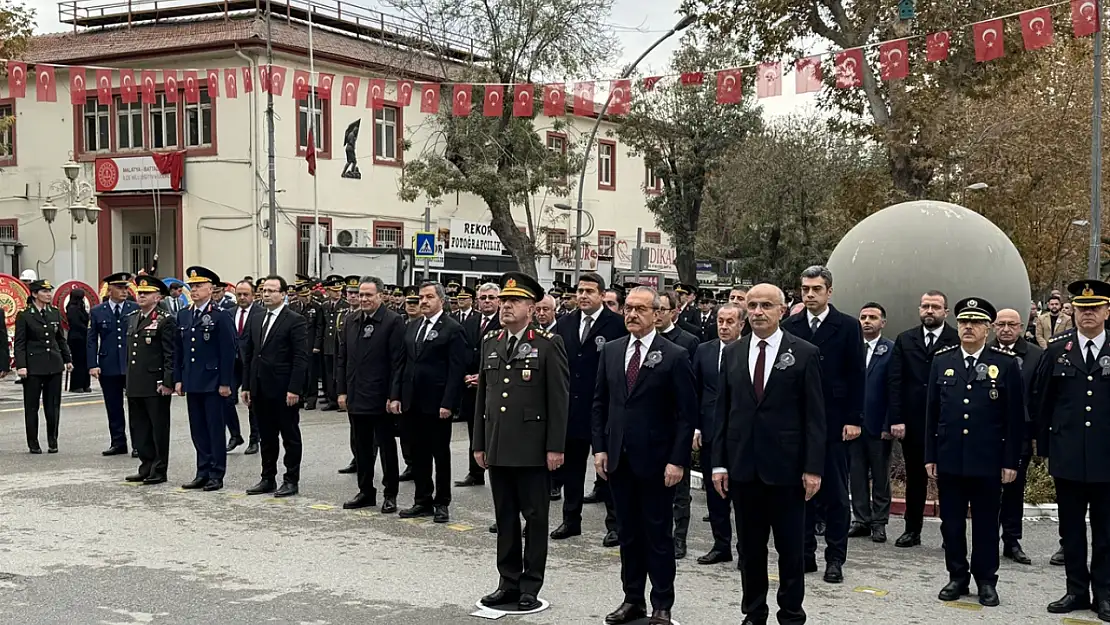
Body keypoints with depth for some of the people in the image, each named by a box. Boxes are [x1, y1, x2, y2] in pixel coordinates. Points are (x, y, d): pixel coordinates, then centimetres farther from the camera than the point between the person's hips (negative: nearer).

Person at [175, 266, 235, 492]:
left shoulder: (221, 316, -8)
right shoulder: (183, 316, 11)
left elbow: (228, 352, -10)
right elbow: (178, 350, 15)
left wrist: (225, 382, -13)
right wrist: (178, 378, 9)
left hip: (213, 383, -6)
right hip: (191, 383, 6)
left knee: (215, 428, 1)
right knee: (198, 430, 10)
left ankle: (216, 474, 7)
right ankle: (203, 472, 18)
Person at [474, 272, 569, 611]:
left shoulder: (548, 344, -5)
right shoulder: (490, 342, 11)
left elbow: (558, 399, -8)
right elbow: (482, 395, 14)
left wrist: (555, 446, -11)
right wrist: (478, 443, 11)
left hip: (531, 448, -5)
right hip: (497, 447, 5)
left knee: (535, 517, 4)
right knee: (505, 517, 12)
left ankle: (531, 586, 11)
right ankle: (508, 582, 21)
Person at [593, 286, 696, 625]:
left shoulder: (675, 356, -7)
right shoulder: (610, 351, 7)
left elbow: (687, 414, -9)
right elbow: (600, 403, 11)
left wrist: (678, 460, -13)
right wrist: (599, 448, 3)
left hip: (656, 460, -4)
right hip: (618, 458, 5)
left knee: (658, 534, 4)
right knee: (627, 532, 12)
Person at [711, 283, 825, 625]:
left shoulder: (805, 354, -3)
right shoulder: (732, 353, 8)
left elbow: (814, 416, -5)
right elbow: (722, 411, 8)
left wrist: (813, 468, -10)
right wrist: (719, 462, 2)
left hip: (786, 467, -3)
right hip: (743, 465, 3)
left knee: (790, 547, 6)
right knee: (750, 547, 11)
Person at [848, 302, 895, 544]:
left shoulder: (892, 350, -4)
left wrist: (890, 424, -12)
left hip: (878, 425, -3)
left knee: (880, 476, 7)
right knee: (857, 475, 8)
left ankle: (879, 522, 14)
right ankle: (861, 520, 16)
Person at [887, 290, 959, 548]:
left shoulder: (958, 341, -3)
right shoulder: (905, 341, 8)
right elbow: (895, 382, 3)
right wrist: (896, 419, -5)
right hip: (912, 421, 3)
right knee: (915, 478, 11)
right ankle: (912, 530, 20)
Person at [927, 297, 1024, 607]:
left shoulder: (1006, 364, -2)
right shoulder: (941, 360, 5)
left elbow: (1015, 417, -2)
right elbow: (931, 411, 7)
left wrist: (1011, 461, -4)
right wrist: (930, 455, 4)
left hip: (988, 461, -2)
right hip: (949, 459, 2)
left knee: (986, 523, 7)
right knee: (951, 523, 9)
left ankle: (986, 581, 20)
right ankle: (957, 577, 23)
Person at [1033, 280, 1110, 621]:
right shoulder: (1056, 350, 4)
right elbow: (1040, 401, 8)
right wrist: (1044, 445, 7)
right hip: (1067, 457, 1)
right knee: (1071, 528, 9)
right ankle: (1077, 590, 19)